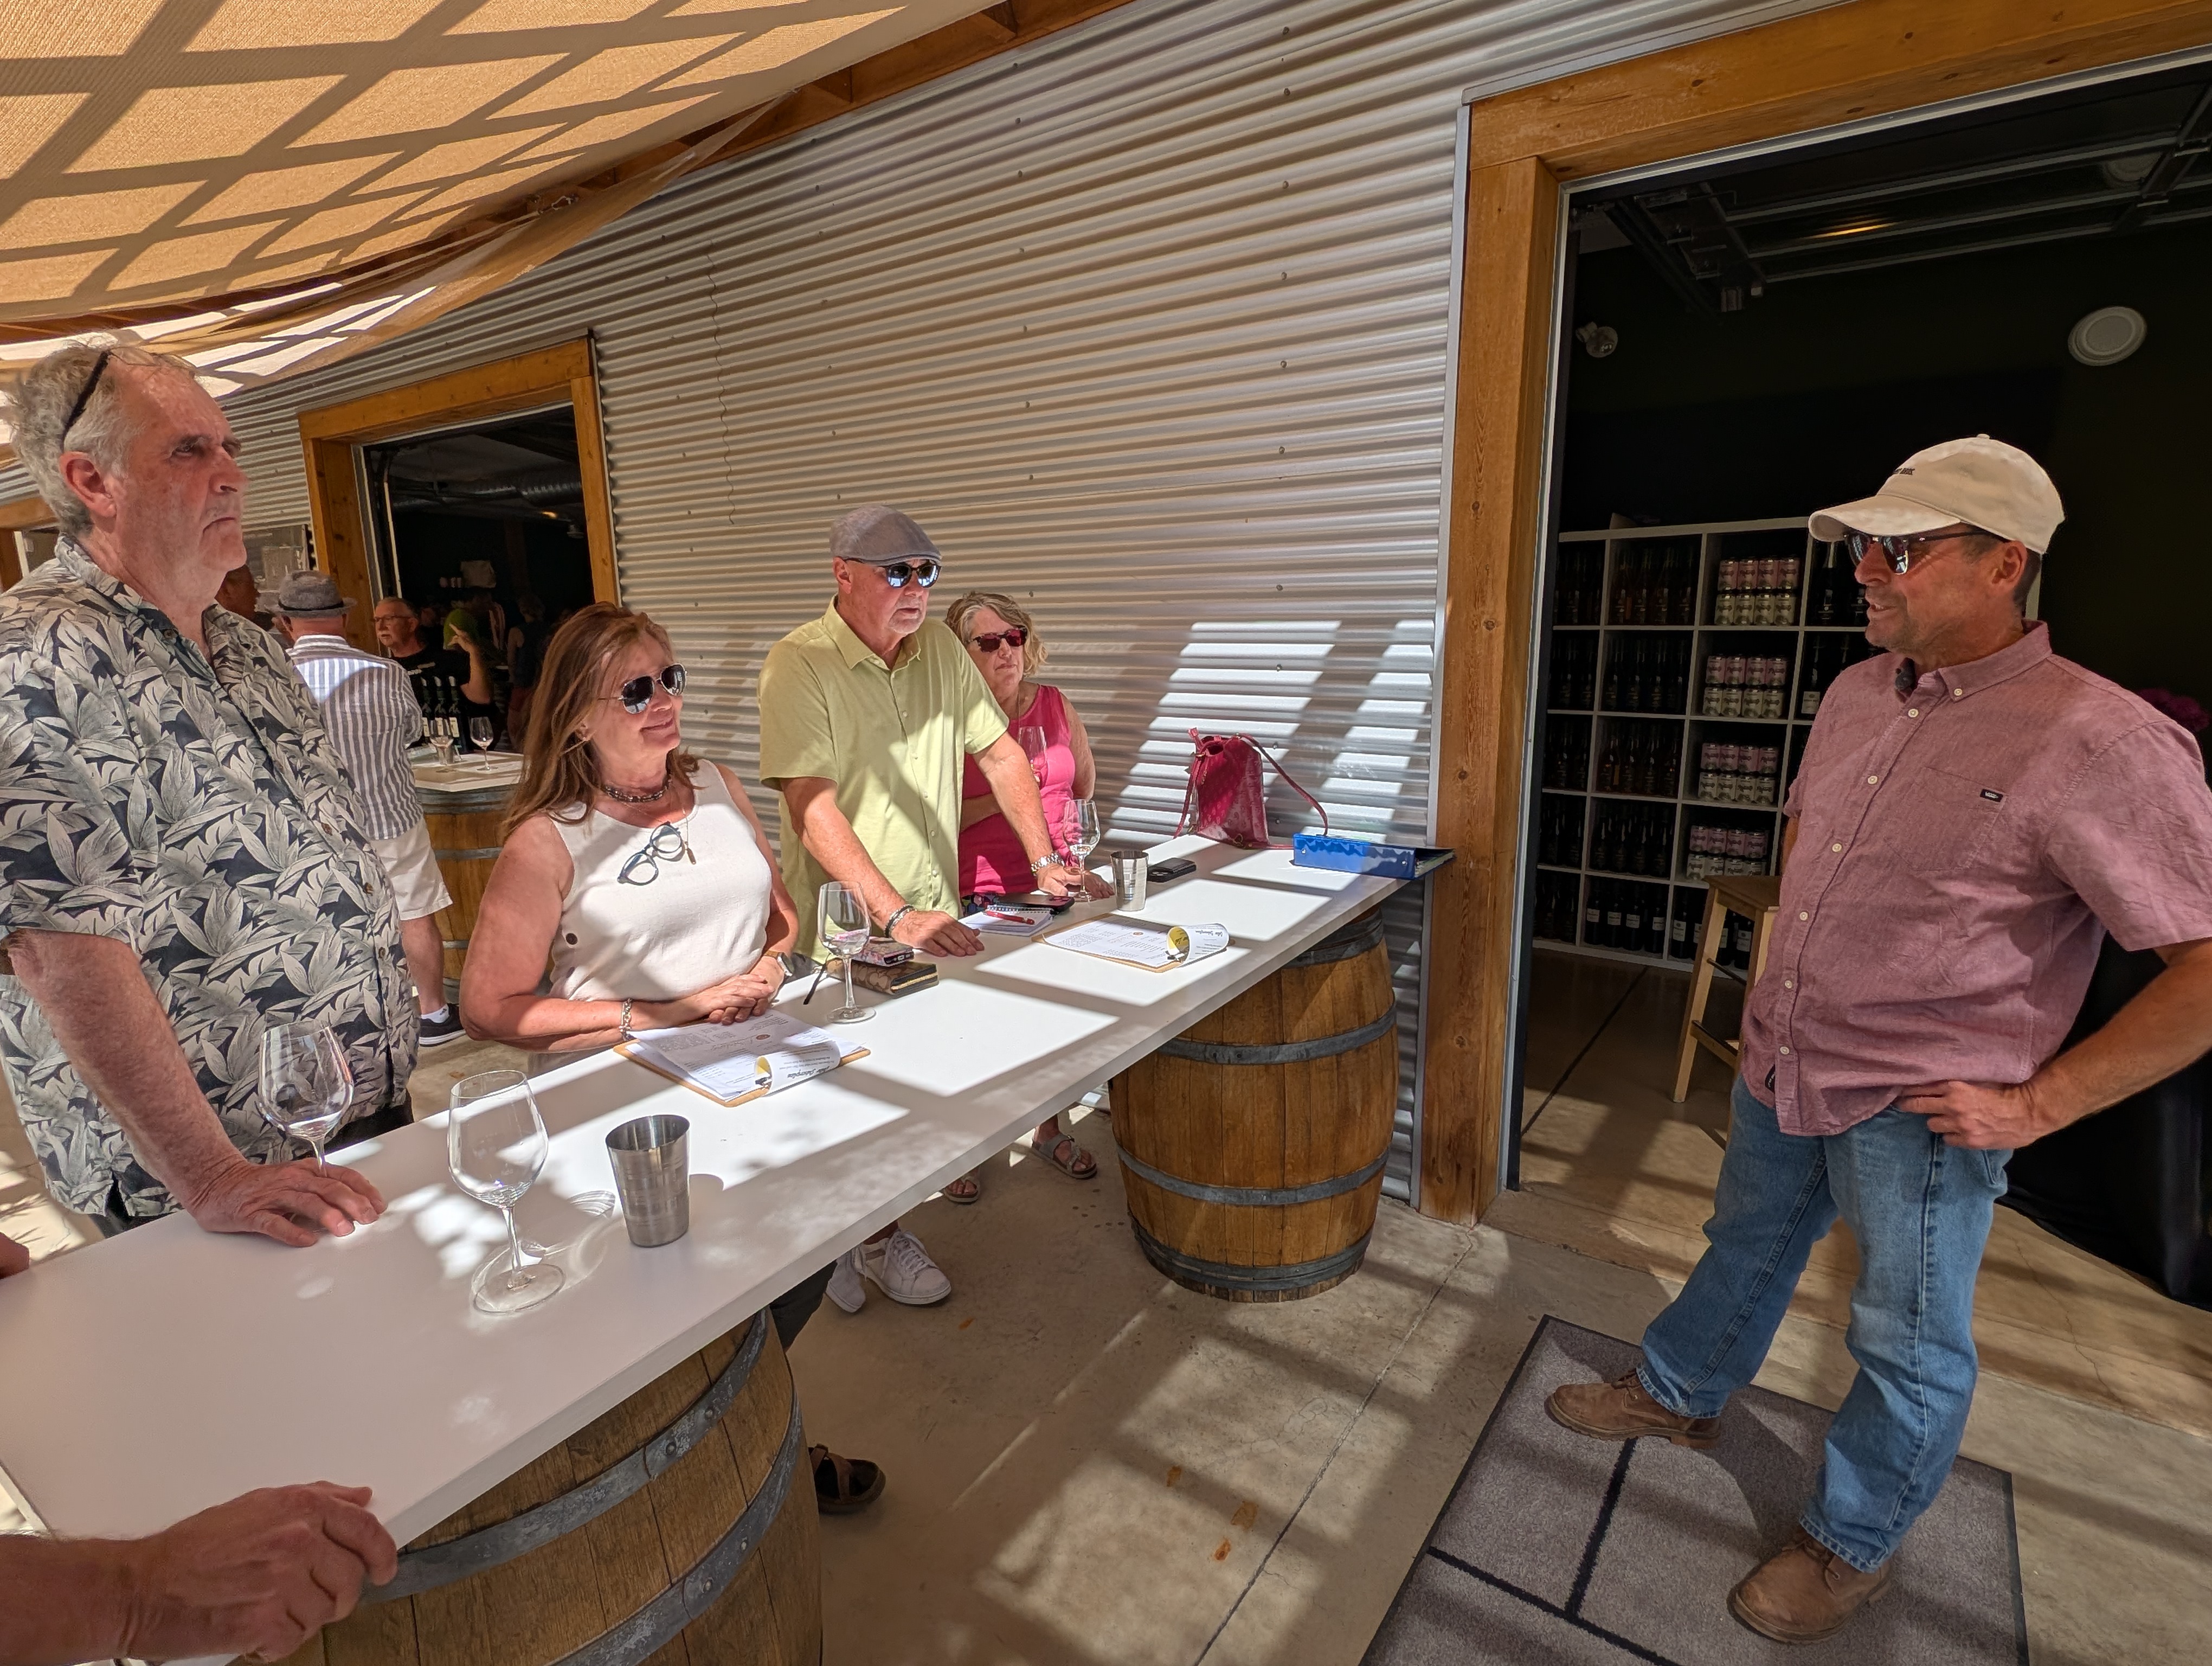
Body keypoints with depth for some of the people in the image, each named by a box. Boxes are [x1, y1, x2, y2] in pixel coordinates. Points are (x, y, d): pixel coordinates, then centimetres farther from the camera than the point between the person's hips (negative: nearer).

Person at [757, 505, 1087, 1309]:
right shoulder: (799, 664, -14)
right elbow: (812, 808, -23)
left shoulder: (940, 647, 4)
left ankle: (873, 1233, 31)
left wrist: (1043, 860, 3)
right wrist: (896, 916, -30)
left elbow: (1000, 753, 11)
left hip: (933, 916, 5)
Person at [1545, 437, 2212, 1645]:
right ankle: (1678, 1395, 48)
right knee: (1746, 1246, 25)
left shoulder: (2105, 743, -22)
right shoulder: (1858, 693, 1)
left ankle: (1851, 1544, 37)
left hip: (1918, 1110, -6)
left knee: (1909, 1345, 15)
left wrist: (2041, 1103, -19)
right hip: (1783, 1062, 7)